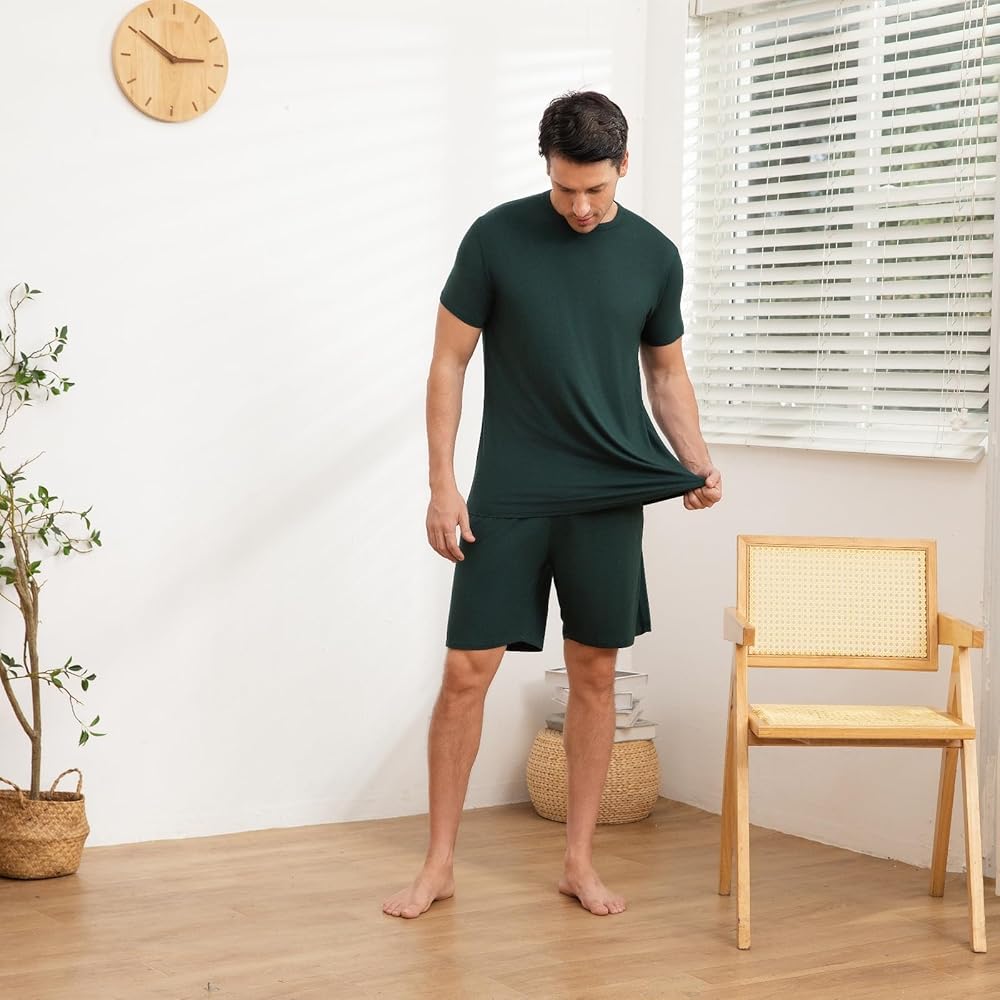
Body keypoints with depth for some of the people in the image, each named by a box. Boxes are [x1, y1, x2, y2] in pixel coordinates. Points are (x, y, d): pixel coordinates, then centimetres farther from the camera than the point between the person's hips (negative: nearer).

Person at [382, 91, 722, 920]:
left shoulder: (654, 255, 4)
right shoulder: (497, 238, -5)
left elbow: (667, 372, 14)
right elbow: (449, 361, -1)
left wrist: (698, 464, -2)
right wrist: (442, 484, -7)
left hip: (610, 499, 2)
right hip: (508, 498, -2)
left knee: (595, 673, 7)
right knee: (467, 672, -2)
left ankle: (580, 860, 19)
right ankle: (440, 862, 11)